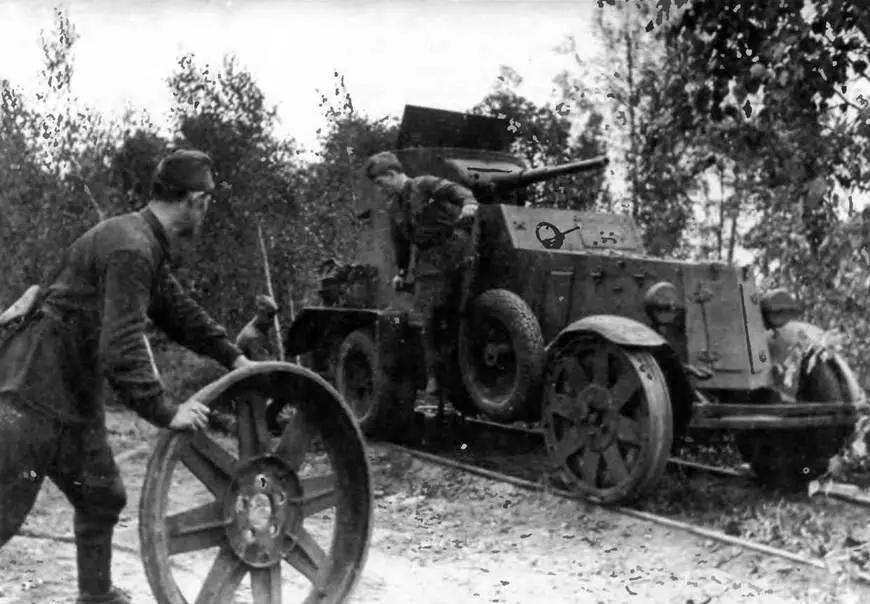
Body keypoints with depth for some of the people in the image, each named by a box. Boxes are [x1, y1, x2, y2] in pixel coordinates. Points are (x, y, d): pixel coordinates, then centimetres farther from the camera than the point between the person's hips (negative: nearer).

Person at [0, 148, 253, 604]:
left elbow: (178, 311, 22)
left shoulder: (149, 245, 11)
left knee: (102, 499, 17)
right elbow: (120, 348, -28)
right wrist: (165, 412, -24)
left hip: (74, 397, 10)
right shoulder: (131, 248, -22)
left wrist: (233, 358, 17)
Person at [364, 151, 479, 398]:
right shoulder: (393, 208, 19)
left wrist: (468, 202, -38)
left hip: (454, 248, -6)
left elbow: (455, 190, -17)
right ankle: (433, 376, 4)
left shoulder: (425, 185, -1)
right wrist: (401, 271, 30)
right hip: (427, 263, 6)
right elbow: (401, 243, 30)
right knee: (425, 319, -2)